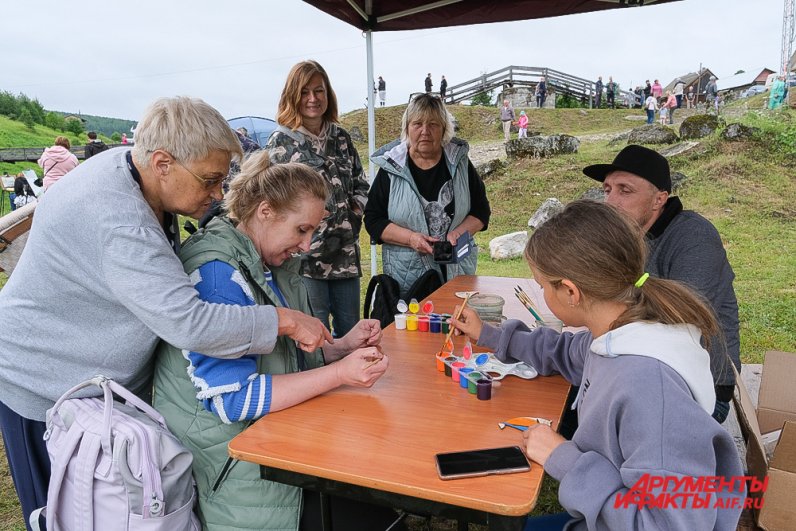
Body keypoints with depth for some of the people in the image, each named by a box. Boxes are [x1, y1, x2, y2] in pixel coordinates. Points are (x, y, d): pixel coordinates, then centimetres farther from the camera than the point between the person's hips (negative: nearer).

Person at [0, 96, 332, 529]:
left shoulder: (129, 166, -3)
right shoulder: (116, 222, -34)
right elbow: (189, 323, -39)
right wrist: (286, 320, -30)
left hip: (109, 380, 9)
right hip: (47, 390, -8)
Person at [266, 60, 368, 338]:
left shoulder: (341, 137, 12)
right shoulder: (281, 141, -3)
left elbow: (361, 184, 19)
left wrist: (355, 209, 1)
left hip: (345, 251, 5)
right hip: (305, 252, -5)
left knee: (351, 331, 14)